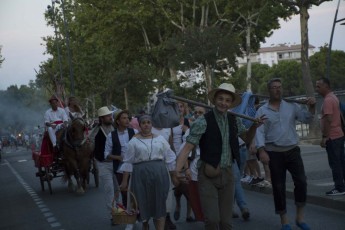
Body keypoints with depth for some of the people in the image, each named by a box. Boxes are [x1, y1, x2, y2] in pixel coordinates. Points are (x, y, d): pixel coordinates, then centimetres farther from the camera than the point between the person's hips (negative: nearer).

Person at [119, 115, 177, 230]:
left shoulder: (160, 139, 6)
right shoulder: (134, 141, 2)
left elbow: (170, 158, 9)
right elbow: (128, 162, 2)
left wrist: (174, 176, 7)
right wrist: (124, 181, -1)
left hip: (159, 174, 1)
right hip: (141, 175, -1)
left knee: (159, 203, -2)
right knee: (143, 203, 8)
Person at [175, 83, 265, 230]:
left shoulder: (233, 121, 7)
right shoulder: (203, 121, -11)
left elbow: (247, 138, 24)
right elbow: (188, 148, -16)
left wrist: (255, 126, 4)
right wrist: (177, 171, -28)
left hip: (227, 174, 5)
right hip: (208, 175, -5)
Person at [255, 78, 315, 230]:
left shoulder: (292, 106, 6)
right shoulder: (262, 111, 1)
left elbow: (306, 119, 2)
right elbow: (259, 132, -5)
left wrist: (311, 107, -17)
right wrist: (261, 151, -18)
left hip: (292, 150, 2)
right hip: (274, 153, -1)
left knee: (301, 182, -8)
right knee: (278, 186, 4)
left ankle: (300, 217, 7)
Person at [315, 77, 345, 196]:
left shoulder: (328, 100, -17)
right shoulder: (333, 97, 15)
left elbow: (328, 120, -24)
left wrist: (324, 137, -21)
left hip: (332, 137, -10)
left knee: (335, 163, -5)